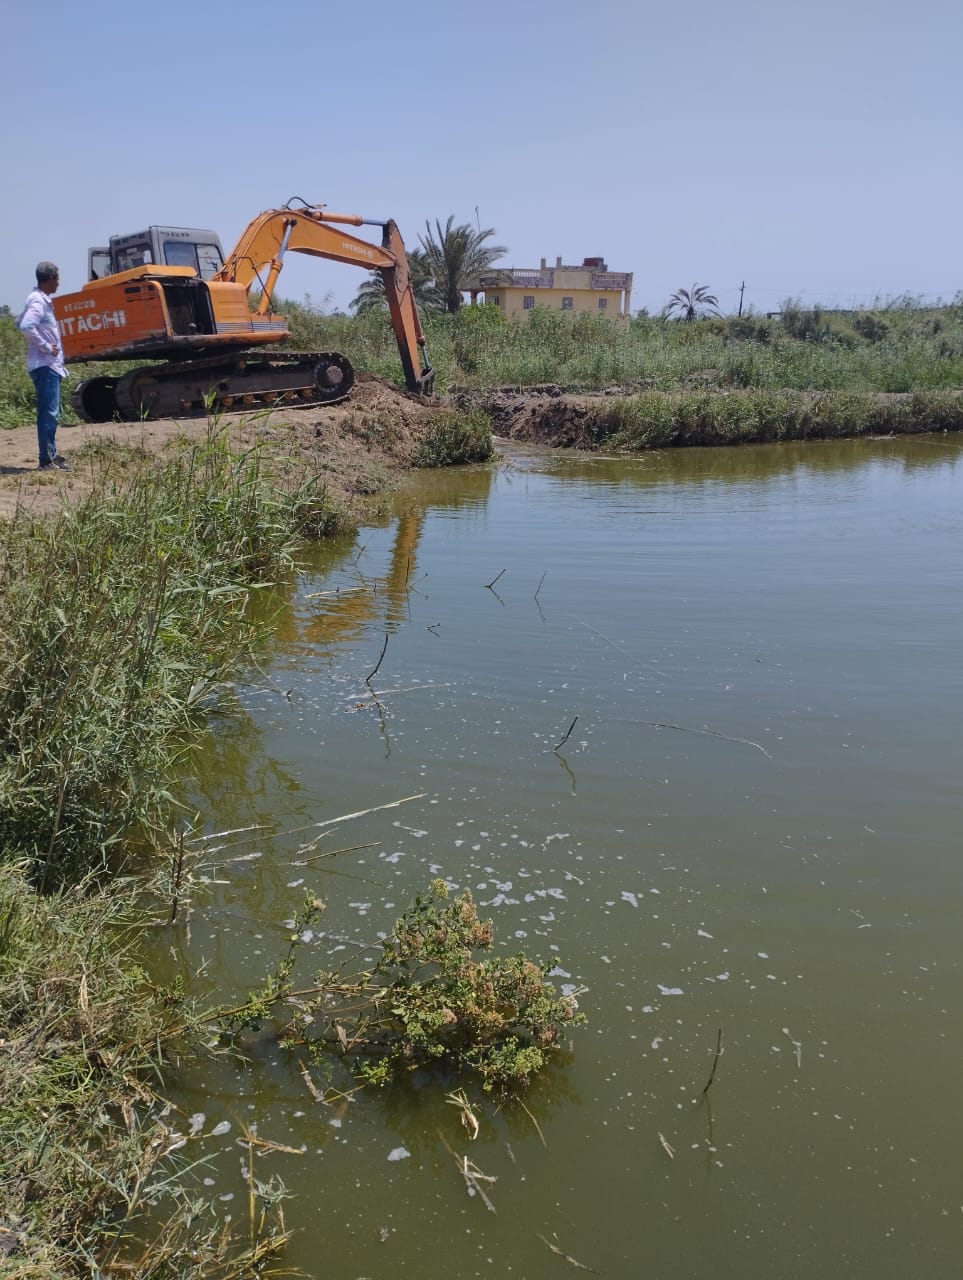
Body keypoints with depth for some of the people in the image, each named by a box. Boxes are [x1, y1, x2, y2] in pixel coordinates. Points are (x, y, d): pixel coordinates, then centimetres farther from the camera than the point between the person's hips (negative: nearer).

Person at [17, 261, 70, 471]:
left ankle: (50, 455, 20)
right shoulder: (39, 301, -14)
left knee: (50, 413, 14)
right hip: (45, 365, -10)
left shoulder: (38, 299, 14)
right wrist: (45, 346, -18)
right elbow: (26, 326, -29)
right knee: (49, 413, -9)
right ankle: (47, 459, -7)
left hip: (49, 365, 10)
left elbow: (21, 321, 27)